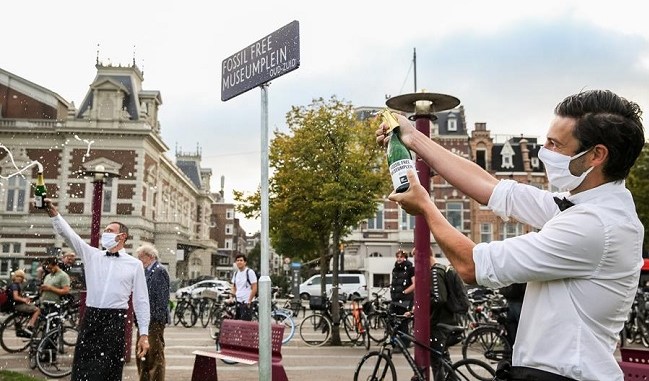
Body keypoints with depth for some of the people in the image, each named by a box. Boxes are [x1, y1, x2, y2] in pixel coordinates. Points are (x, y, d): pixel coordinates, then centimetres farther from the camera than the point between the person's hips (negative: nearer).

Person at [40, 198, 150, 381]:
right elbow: (69, 234, 2)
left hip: (115, 320, -3)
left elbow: (141, 300, 2)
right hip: (90, 318, 3)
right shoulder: (92, 255, 11)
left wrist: (144, 334, -3)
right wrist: (53, 213, -13)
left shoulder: (134, 264, 3)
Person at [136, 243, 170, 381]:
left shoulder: (160, 271, -12)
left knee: (155, 354, -4)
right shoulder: (145, 271, 15)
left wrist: (158, 318, -20)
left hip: (155, 319, -9)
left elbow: (163, 297, -17)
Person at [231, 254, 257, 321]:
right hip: (237, 302, 7)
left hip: (246, 303, -7)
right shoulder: (235, 273, 12)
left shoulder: (250, 272, -9)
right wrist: (233, 297, 8)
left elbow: (254, 288, -12)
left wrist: (249, 301, -12)